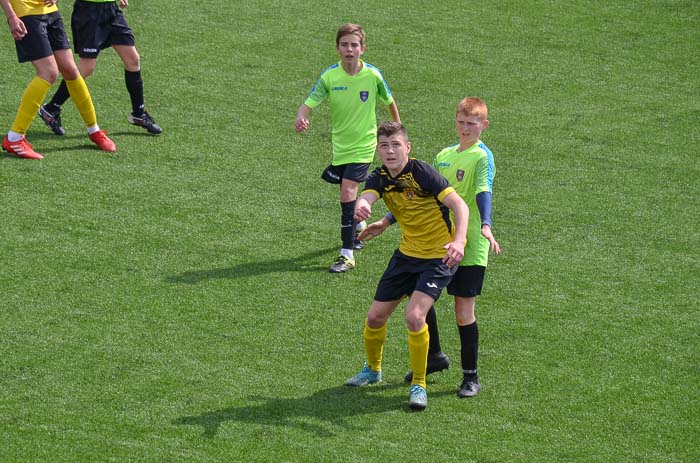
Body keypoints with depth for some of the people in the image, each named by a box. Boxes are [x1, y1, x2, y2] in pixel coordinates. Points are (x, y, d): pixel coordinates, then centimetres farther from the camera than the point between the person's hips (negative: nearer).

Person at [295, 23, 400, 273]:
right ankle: (360, 226, 51)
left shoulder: (373, 75, -11)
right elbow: (309, 103, -19)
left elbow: (389, 101, 6)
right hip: (339, 144, 3)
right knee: (347, 194, 18)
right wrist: (300, 118, -41)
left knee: (348, 192, -16)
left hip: (363, 144, -3)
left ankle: (347, 254, -14)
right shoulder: (329, 76, -11)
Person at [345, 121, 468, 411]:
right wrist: (361, 207, -51)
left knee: (414, 316, -22)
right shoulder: (380, 178, -4)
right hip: (407, 253, 6)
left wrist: (459, 241, -41)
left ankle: (419, 385, -5)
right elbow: (366, 198, -25)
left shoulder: (422, 173, -21)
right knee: (375, 316, 10)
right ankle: (373, 369, 37)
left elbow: (459, 205, -24)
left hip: (438, 257, -6)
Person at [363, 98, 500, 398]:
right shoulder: (444, 156, 13)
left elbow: (483, 192, -26)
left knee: (464, 310, -4)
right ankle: (434, 356, 29)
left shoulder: (482, 156, -9)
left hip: (469, 246, -7)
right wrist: (387, 222, 20)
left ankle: (470, 377, 8)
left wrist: (485, 227, -43)